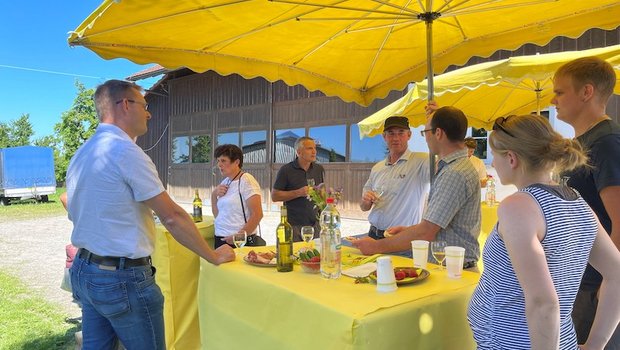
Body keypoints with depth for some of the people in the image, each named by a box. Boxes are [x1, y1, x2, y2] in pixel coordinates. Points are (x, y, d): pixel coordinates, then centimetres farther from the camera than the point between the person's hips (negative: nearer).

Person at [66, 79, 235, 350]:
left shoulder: (81, 154, 8)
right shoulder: (126, 151, -18)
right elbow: (172, 216, -18)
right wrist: (213, 256, -9)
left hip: (84, 270, 9)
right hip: (123, 277, -9)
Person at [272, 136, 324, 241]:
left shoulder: (319, 169, 8)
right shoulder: (286, 170, -6)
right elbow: (274, 196, -7)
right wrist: (298, 193, -16)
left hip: (314, 224, 4)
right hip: (293, 225, -4)